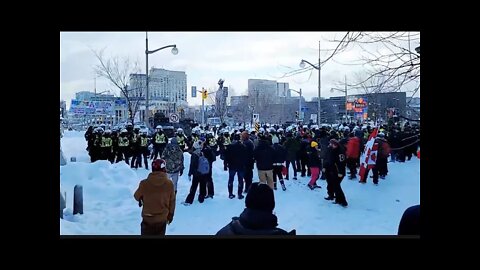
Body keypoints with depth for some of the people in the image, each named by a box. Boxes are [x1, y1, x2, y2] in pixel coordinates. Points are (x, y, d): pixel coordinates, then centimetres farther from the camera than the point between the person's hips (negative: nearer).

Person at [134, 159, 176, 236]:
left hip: (148, 218, 0)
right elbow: (172, 201, -4)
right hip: (162, 219, 1)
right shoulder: (169, 183, -15)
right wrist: (170, 215, 11)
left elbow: (137, 196, 1)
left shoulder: (144, 183, -18)